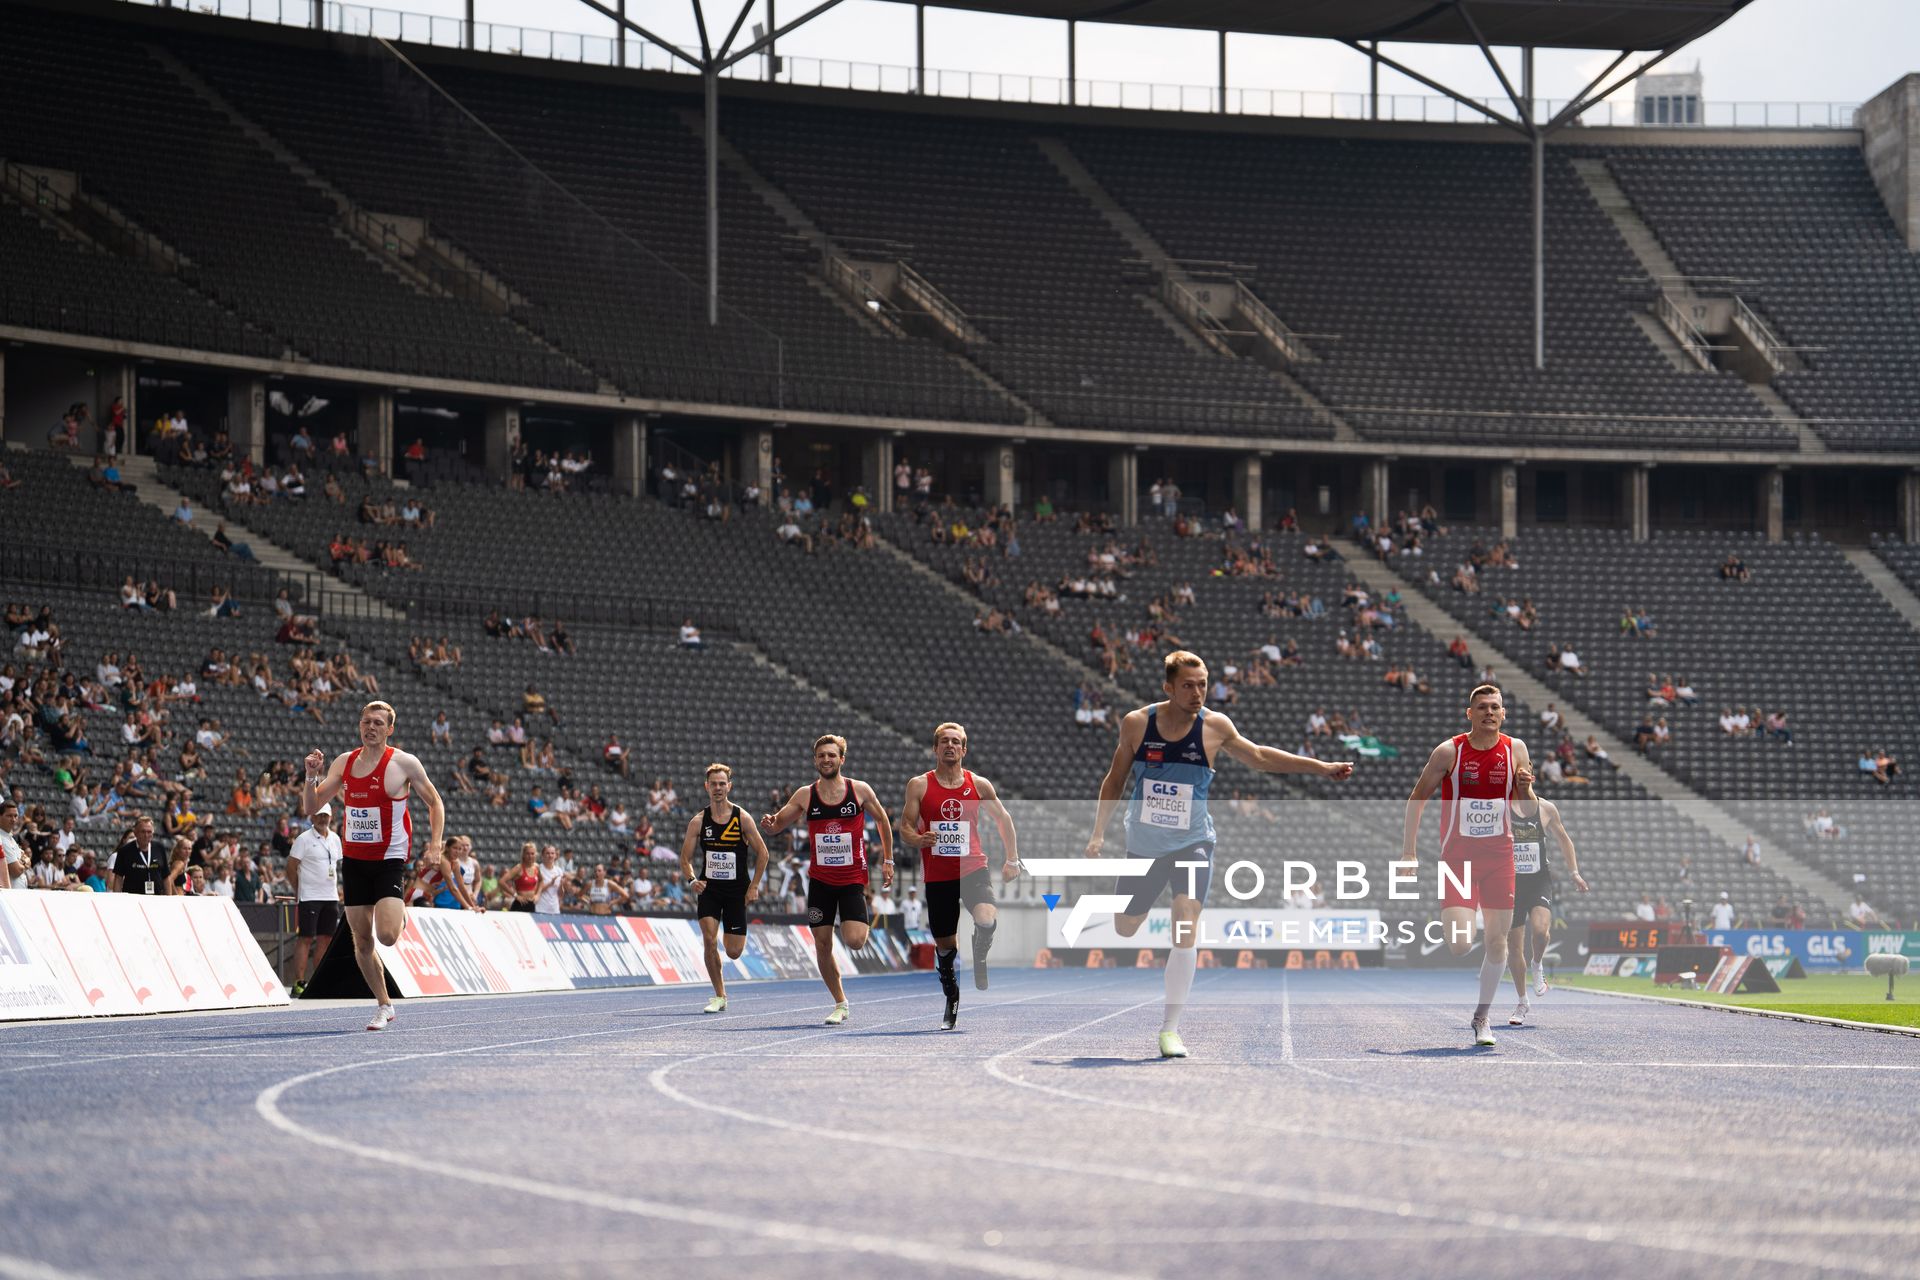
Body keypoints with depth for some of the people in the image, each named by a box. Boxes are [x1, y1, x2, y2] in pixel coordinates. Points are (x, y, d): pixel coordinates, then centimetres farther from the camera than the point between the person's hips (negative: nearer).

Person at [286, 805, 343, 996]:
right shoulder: (304, 839, -7)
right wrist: (299, 889, -2)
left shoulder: (335, 839, 12)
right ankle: (299, 983, -9)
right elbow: (291, 867, -6)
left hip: (331, 896, 6)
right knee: (306, 939, -9)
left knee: (326, 938, 6)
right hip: (310, 898, -6)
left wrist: (335, 887, 13)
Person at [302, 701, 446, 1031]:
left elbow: (434, 803, 4)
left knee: (386, 936, -19)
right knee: (362, 941, 5)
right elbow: (310, 807, 7)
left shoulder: (404, 763, -6)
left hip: (389, 860, -4)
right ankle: (384, 1006, 19)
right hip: (353, 860, 4)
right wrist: (312, 776, -11)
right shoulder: (343, 763, 5)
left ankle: (400, 913, 17)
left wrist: (435, 842, -10)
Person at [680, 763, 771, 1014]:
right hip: (708, 888, 1)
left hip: (737, 889, -1)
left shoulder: (742, 818, -6)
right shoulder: (698, 821, -2)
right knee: (709, 940, -18)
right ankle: (719, 996, -4)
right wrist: (692, 880, -17)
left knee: (734, 952, -2)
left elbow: (762, 853, 2)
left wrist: (754, 886, -5)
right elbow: (685, 858, 2)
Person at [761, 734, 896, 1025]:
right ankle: (840, 1004, 17)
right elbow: (776, 825, 4)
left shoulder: (860, 790, -4)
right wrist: (768, 824, -20)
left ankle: (859, 922, 22)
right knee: (822, 944, 1)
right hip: (820, 879, 2)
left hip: (852, 879, -2)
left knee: (854, 941, -16)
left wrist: (887, 861, 10)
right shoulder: (805, 795, 0)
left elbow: (882, 821, 10)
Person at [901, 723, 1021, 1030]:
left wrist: (1012, 860, 12)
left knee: (987, 920, -28)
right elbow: (905, 829, 0)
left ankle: (980, 958, 4)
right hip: (937, 874, 1)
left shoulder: (979, 785, 3)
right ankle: (951, 1000, 30)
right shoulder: (919, 785, 0)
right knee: (945, 944, 8)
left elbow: (1003, 820, 16)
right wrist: (919, 839, -23)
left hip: (973, 868, -1)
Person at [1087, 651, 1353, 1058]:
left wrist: (1320, 767, 9)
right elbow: (1115, 780, 5)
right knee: (1125, 929, 11)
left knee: (1186, 928, -19)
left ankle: (1171, 1028, -15)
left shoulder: (1214, 726, -7)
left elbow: (1258, 756, 9)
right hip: (1143, 844, 1)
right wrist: (1099, 833, 2)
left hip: (1192, 844, -1)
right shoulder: (1137, 723, -8)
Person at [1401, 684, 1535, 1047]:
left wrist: (1526, 788, -14)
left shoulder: (1515, 750, 1)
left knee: (1498, 939, 3)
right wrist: (1409, 852, -3)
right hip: (1458, 856, -3)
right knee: (1459, 944, -16)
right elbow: (1417, 800, 1)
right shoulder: (1449, 752, -7)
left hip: (1499, 855, 3)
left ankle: (1482, 1017, 17)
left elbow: (1529, 810, 9)